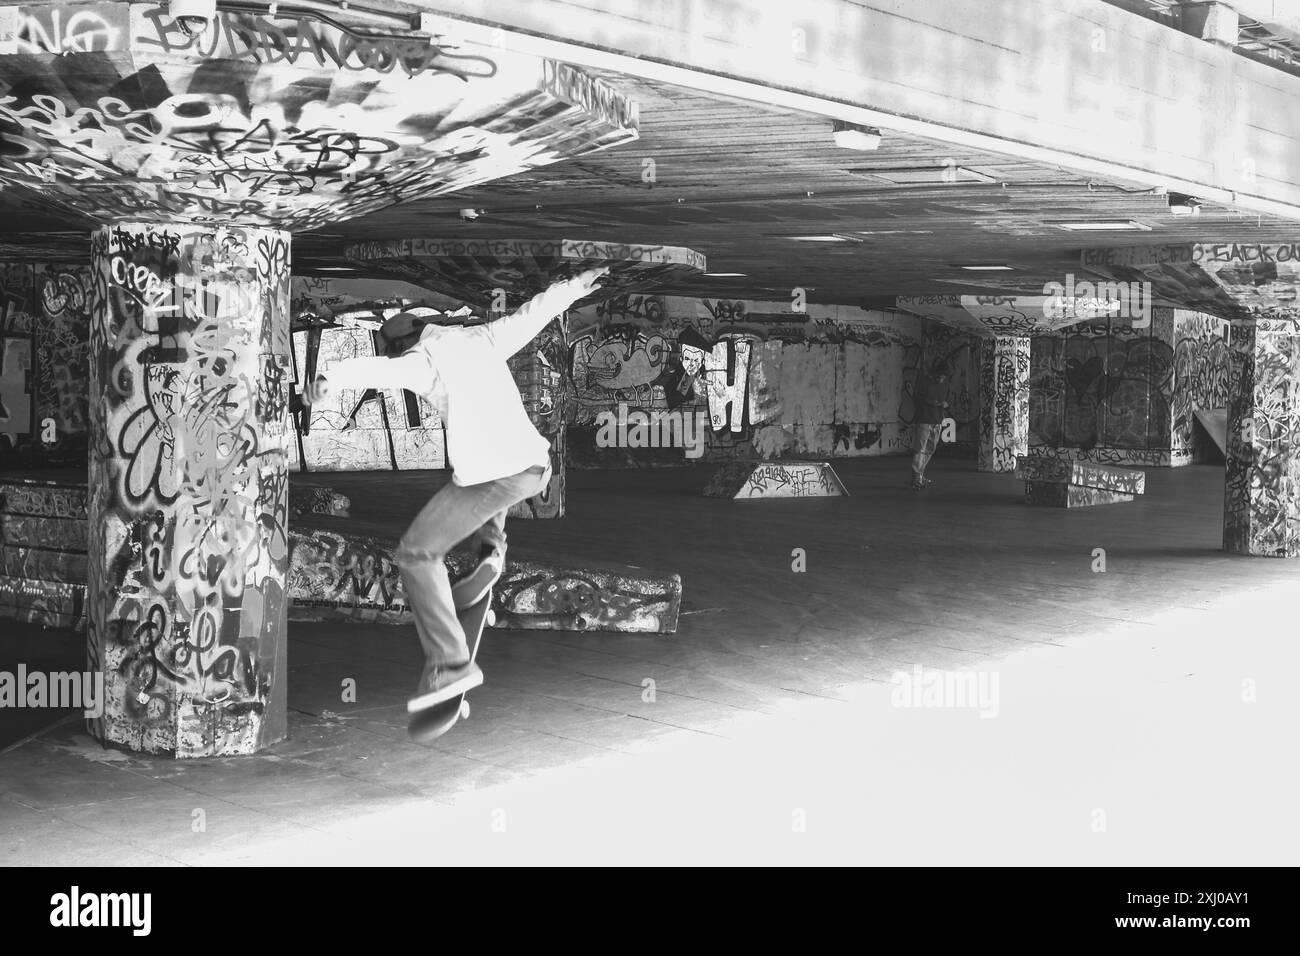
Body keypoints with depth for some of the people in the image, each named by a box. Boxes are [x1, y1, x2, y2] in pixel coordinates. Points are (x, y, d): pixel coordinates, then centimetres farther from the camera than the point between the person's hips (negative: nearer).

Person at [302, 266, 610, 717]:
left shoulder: (422, 360, 0)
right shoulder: (480, 338, 19)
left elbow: (377, 369, -22)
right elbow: (532, 313, 34)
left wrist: (328, 379, -39)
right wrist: (575, 286, 51)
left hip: (490, 476, -7)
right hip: (535, 466, 7)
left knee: (416, 553, 6)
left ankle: (449, 663, -4)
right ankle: (491, 550, 27)